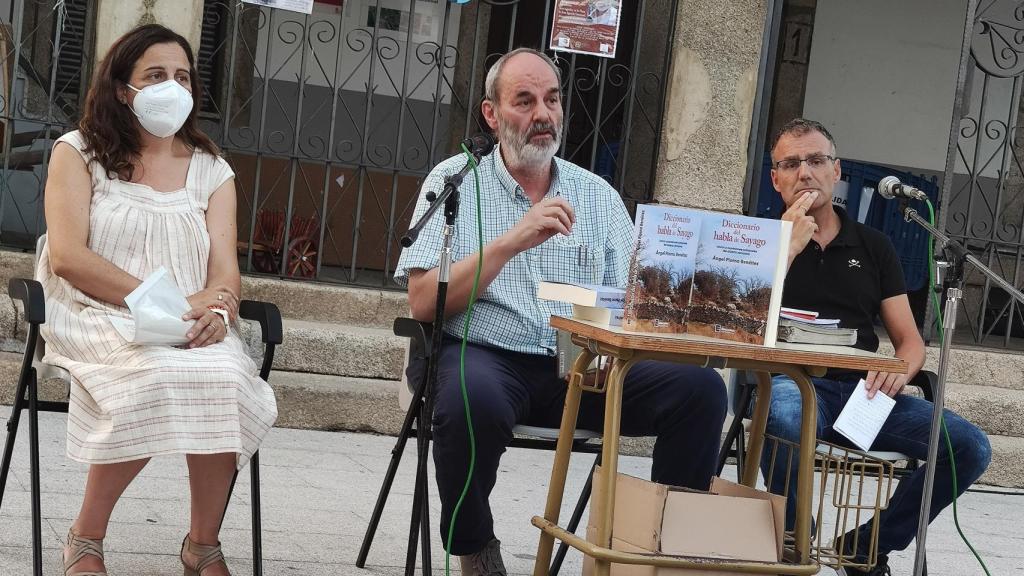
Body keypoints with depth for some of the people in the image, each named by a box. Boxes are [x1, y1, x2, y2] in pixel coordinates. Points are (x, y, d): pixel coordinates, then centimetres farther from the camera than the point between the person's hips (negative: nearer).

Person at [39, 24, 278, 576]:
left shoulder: (211, 171, 16)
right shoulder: (79, 152, 6)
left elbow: (225, 270, 4)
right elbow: (67, 256, -8)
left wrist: (216, 306, -22)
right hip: (96, 318, -3)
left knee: (226, 380, -32)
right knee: (157, 378, -37)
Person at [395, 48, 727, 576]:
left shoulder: (598, 195, 14)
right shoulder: (456, 180, 3)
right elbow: (423, 303, -8)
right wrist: (512, 242, -19)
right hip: (483, 355, -3)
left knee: (700, 389, -19)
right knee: (474, 396, -39)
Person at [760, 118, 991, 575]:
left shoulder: (873, 246, 17)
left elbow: (910, 340, 15)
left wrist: (899, 371, -10)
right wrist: (789, 245, -10)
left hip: (862, 392, 4)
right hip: (793, 383, -4)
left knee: (971, 447, -17)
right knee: (785, 418, -42)